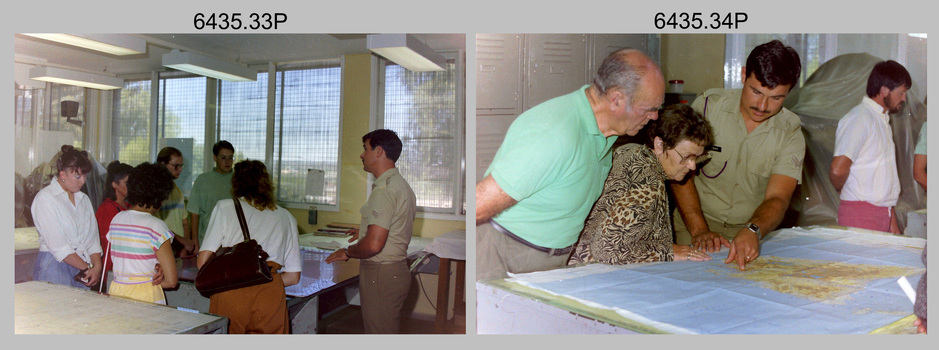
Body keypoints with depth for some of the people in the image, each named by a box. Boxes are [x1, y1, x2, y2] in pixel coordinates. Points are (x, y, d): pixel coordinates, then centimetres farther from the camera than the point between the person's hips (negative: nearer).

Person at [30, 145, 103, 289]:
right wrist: (87, 268, -10)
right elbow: (58, 246, -11)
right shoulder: (45, 198, -5)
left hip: (82, 270, 5)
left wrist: (97, 267, -6)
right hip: (54, 266, -5)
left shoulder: (83, 199, 14)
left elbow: (93, 238, 9)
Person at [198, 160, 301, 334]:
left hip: (229, 294, -1)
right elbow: (293, 276, 15)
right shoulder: (286, 217, 17)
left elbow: (203, 262, 5)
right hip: (271, 295, 1)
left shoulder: (224, 207, 12)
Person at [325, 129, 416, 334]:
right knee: (390, 331, 19)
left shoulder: (384, 190, -20)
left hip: (381, 275, -10)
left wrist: (347, 252, -8)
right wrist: (366, 231, 30)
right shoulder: (402, 185, 13)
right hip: (397, 270, 10)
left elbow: (374, 244, -26)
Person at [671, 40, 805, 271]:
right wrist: (699, 230, -19)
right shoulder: (707, 106, -6)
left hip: (754, 235, 2)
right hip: (695, 228, -1)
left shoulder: (790, 134, -2)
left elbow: (777, 198, -13)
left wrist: (753, 231, -34)